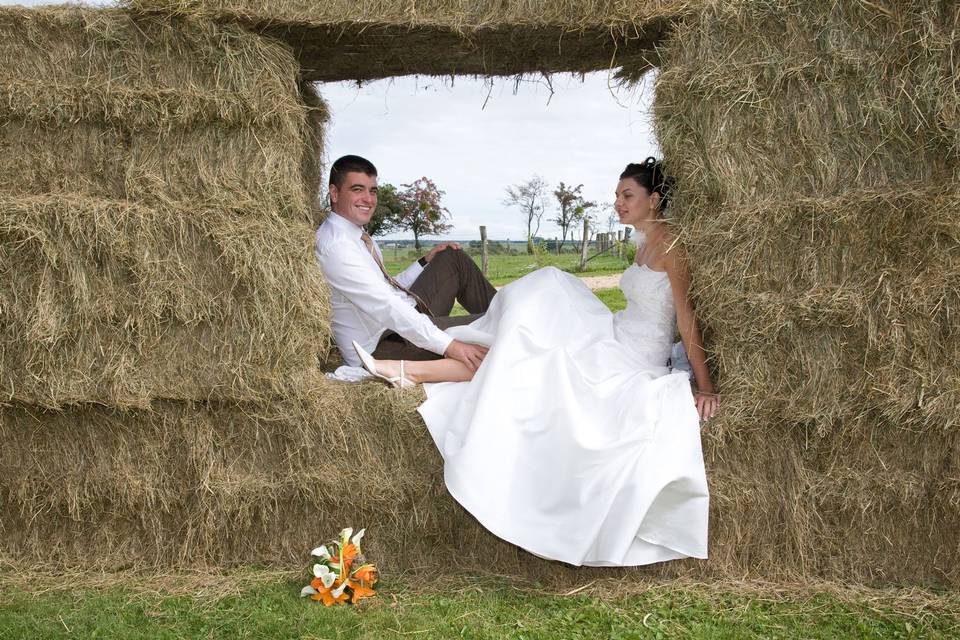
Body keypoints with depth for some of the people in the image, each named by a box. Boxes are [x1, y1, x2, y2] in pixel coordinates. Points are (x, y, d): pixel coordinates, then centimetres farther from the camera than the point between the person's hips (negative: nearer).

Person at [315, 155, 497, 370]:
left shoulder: (358, 235, 8)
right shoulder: (335, 245, -23)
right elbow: (384, 307, -30)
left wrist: (426, 261, 7)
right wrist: (449, 345, -34)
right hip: (381, 347, -10)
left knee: (454, 258, 10)